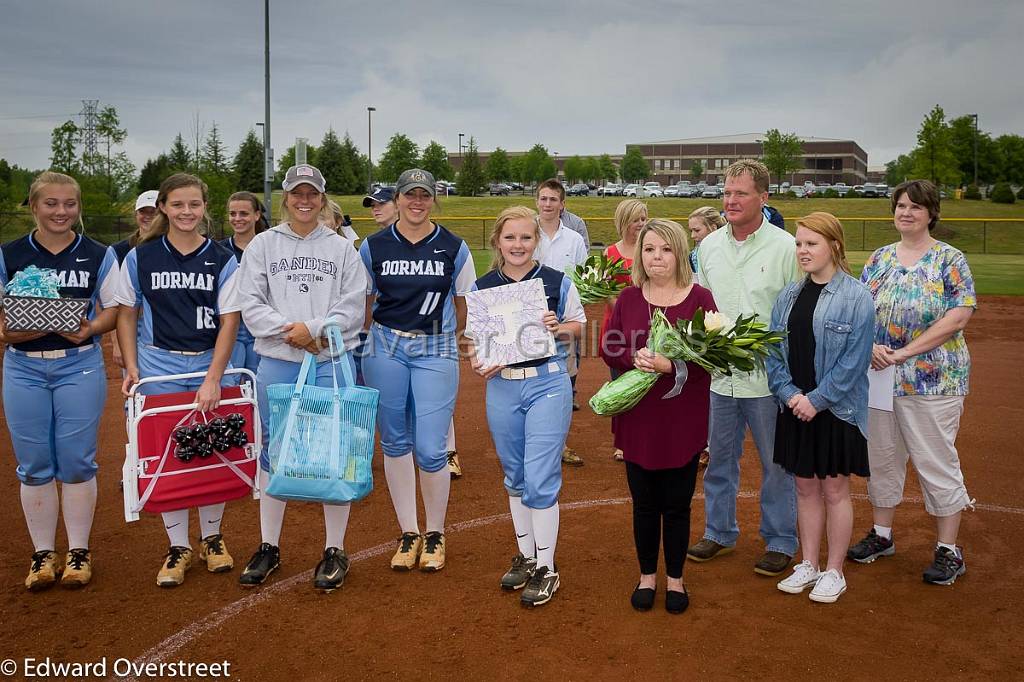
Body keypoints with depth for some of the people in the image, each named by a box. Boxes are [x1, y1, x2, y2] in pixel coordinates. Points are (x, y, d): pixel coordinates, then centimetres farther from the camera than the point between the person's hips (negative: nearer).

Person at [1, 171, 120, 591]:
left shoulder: (99, 256, 2)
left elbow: (114, 309, 4)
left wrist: (90, 328, -16)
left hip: (80, 366, -1)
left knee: (76, 462, 2)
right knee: (34, 465, 6)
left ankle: (78, 552, 16)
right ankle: (42, 554, 19)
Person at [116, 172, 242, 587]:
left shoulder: (223, 261, -1)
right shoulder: (140, 258, 2)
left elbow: (229, 321, -5)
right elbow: (126, 314, 8)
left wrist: (213, 378, -13)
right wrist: (131, 367, -3)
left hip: (209, 367, 0)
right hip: (158, 367, 0)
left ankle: (212, 538, 26)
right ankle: (178, 546, 18)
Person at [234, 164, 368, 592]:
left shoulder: (342, 248, 7)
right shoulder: (263, 245, 8)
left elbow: (353, 306, -2)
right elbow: (250, 304, 0)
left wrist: (313, 328, -15)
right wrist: (288, 329, -14)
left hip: (332, 362, -1)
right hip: (277, 364, 1)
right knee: (274, 452, 9)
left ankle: (335, 550, 14)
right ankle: (269, 548, 22)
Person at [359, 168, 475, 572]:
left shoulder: (453, 247, 0)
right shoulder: (374, 247, 3)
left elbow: (464, 304, 9)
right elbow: (363, 304, 10)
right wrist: (370, 342, 7)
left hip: (436, 352, -2)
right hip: (384, 349, 2)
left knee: (430, 449, -5)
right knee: (395, 443, 8)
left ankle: (434, 535, 17)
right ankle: (408, 533, 22)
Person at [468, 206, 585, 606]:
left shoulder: (557, 283, -3)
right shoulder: (481, 287, 3)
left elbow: (580, 325, 9)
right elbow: (472, 340, 9)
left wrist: (558, 328, -12)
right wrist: (478, 363, -11)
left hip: (547, 384, -3)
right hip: (501, 388, 3)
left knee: (540, 480, -5)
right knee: (515, 479, 15)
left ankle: (546, 569, 10)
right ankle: (525, 556, 31)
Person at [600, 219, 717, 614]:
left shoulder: (700, 298, -4)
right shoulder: (628, 299, 5)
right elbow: (609, 348, 2)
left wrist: (672, 367, -24)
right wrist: (634, 358, -18)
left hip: (682, 420, -2)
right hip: (637, 418, 2)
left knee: (677, 503, 9)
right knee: (644, 502, 12)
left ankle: (675, 578, 28)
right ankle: (647, 575, 30)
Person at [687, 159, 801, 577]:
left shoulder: (785, 247, -7)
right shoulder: (709, 245, 8)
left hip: (768, 375, -4)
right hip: (719, 374, 5)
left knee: (776, 463, 7)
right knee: (719, 458, 15)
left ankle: (780, 542, 23)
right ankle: (719, 533, 32)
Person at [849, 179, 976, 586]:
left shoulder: (949, 260, -5)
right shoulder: (879, 259, 9)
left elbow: (959, 316, -14)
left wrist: (906, 352, -18)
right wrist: (870, 346, -14)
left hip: (933, 380, -5)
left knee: (937, 463, 1)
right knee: (881, 457, 13)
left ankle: (949, 550, 14)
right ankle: (881, 536, 29)